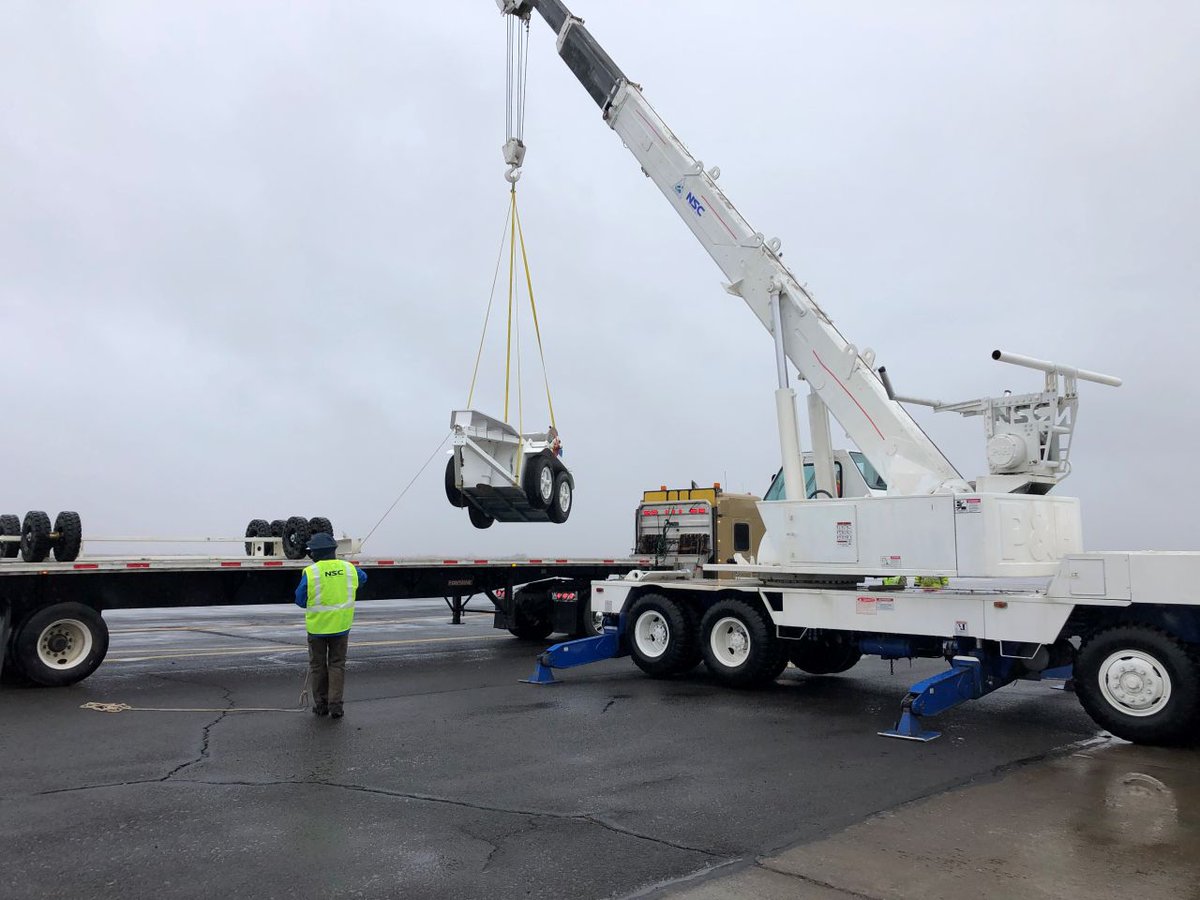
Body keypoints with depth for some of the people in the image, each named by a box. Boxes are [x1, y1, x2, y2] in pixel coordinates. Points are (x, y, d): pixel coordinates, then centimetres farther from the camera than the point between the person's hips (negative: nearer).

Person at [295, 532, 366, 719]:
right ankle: (335, 704, 4)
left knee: (318, 665, 14)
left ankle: (321, 704, 21)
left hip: (317, 627, -2)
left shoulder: (310, 572, -16)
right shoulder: (349, 569, -4)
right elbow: (363, 578, 18)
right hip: (341, 626, 2)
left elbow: (300, 600, -8)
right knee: (337, 665, 11)